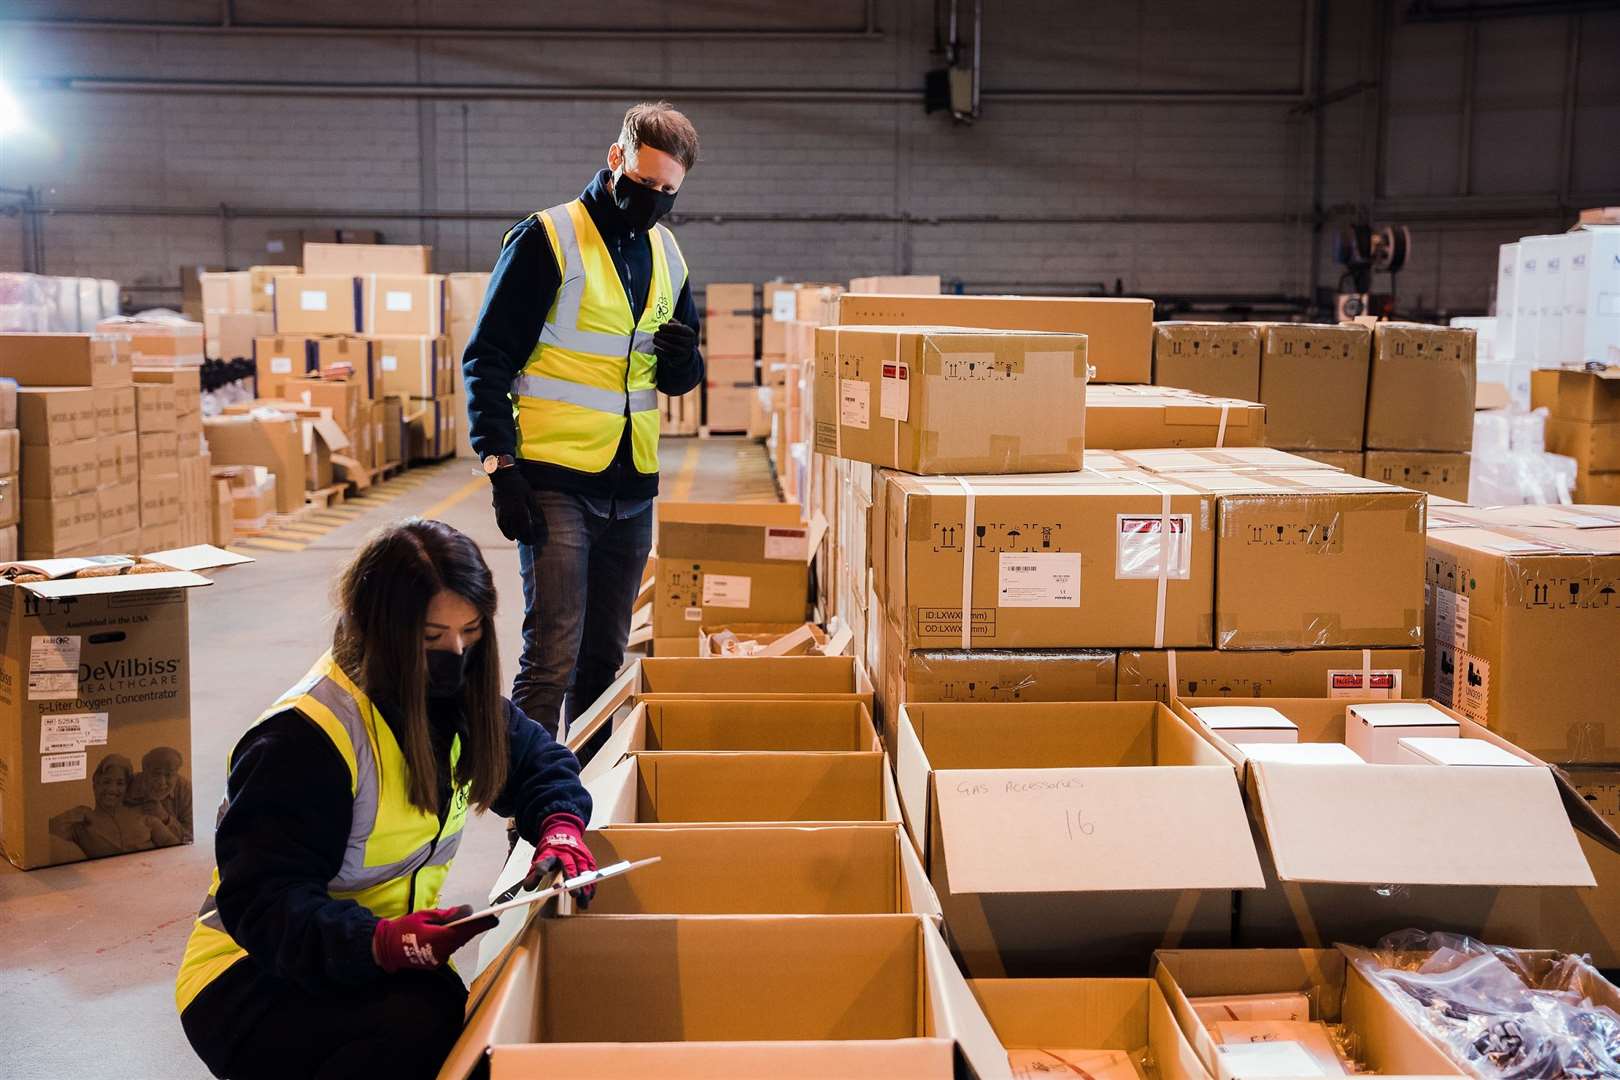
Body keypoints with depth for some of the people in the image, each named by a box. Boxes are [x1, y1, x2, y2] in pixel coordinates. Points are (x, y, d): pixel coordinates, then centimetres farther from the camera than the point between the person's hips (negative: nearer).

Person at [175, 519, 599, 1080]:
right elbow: (261, 903, -25)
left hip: (372, 964, 7)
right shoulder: (302, 738, -23)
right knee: (425, 1013, -36)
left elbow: (536, 760, 15)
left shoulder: (450, 699, 0)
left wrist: (560, 828, -8)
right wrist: (381, 943, -42)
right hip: (251, 985, -7)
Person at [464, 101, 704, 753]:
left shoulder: (667, 254, 13)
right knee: (553, 657, -9)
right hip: (555, 481, -6)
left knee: (605, 657, 13)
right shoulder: (548, 240, -7)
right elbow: (487, 359, -7)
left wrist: (683, 362, -3)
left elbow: (679, 380, 21)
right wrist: (501, 465, -16)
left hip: (632, 488, 6)